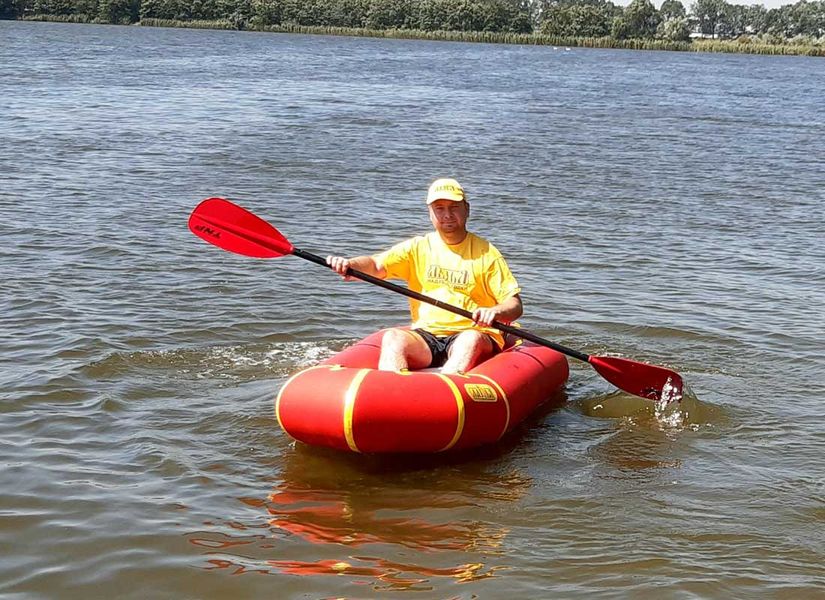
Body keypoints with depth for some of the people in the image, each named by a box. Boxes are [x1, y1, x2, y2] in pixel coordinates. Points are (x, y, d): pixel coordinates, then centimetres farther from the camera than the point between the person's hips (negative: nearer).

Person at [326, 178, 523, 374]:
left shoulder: (486, 254, 5)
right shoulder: (417, 248, 11)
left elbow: (515, 305, 0)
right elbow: (375, 265, -3)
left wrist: (494, 312, -23)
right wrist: (348, 264, -26)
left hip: (469, 334, -2)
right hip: (425, 334, 2)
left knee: (472, 339, -35)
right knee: (392, 338, -27)